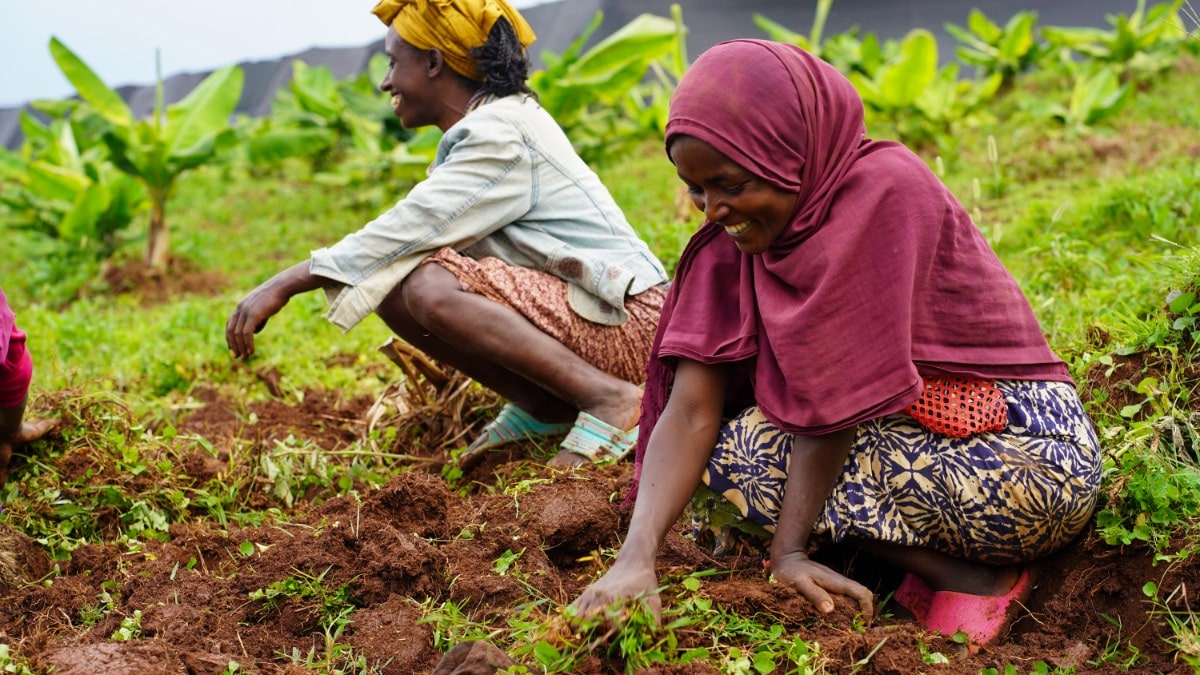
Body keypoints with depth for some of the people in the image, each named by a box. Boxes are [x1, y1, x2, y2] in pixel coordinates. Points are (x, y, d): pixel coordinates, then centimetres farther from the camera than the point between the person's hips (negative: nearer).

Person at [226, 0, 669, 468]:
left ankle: (608, 399, -22)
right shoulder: (480, 130, 15)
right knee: (392, 291, -1)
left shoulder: (502, 137, -16)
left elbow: (407, 229, -23)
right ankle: (542, 406, 1)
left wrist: (283, 286, -20)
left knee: (431, 286, -29)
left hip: (626, 321, -9)